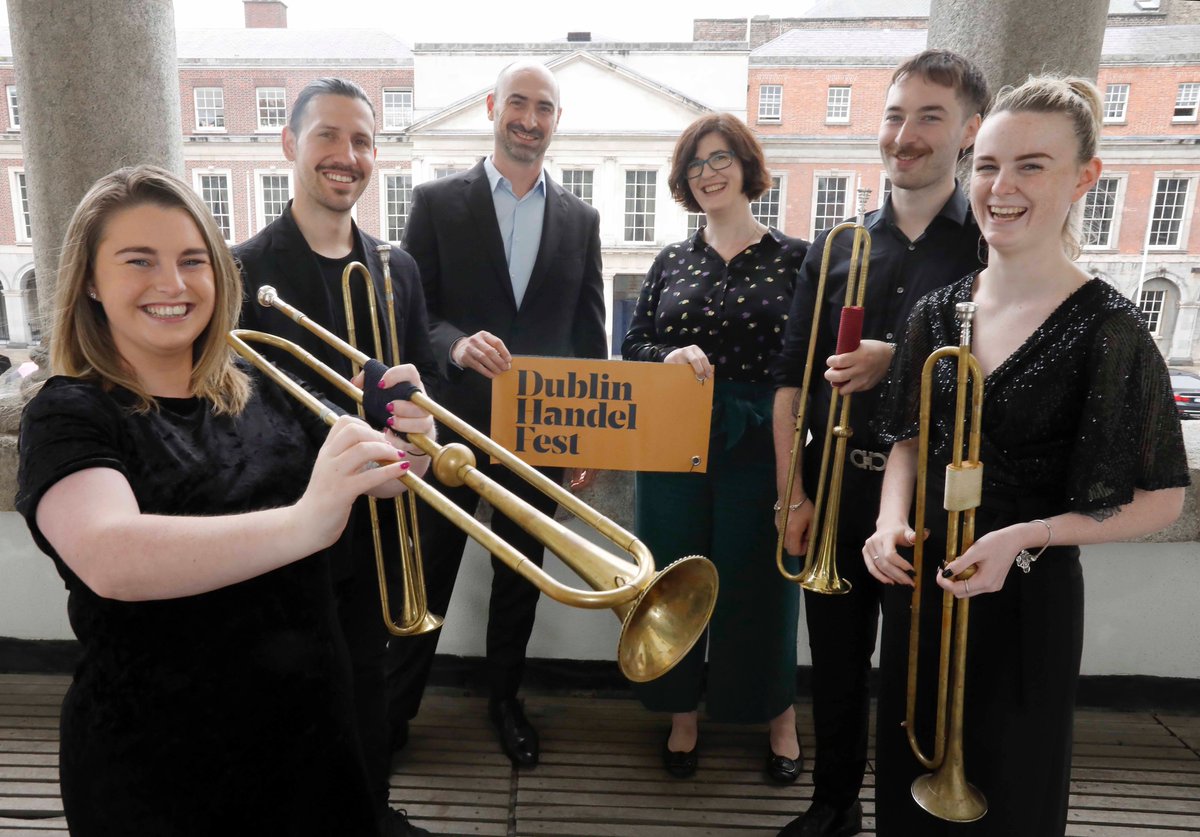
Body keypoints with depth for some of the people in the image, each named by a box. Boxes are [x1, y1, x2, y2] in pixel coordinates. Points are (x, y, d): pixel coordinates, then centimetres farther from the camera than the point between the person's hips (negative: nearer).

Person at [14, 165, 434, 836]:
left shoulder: (260, 392, 1)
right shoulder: (69, 415, -13)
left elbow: (369, 486, 6)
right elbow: (109, 560, -32)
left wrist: (402, 454, -17)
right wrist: (302, 524, -46)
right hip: (158, 764, -4)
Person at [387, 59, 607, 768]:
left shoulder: (580, 219, 7)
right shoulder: (438, 203, 0)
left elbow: (590, 335, 8)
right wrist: (457, 344, -25)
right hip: (453, 423, -2)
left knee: (521, 574, 16)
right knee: (429, 574, 10)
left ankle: (505, 699, 36)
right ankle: (396, 705, 30)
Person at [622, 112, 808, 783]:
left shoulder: (795, 258, 0)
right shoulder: (672, 262, 8)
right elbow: (633, 346, 7)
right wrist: (671, 356, -15)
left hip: (759, 444, -2)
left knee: (759, 579, 8)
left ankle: (779, 714, 33)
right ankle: (684, 712, 31)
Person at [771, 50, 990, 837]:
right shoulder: (835, 247, 4)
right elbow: (792, 376, 3)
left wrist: (898, 363, -21)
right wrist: (793, 492, -3)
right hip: (837, 488, 3)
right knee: (837, 661, 16)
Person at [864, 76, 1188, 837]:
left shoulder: (1107, 329, -16)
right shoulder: (940, 311, -1)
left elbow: (1161, 498, -11)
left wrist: (1024, 536, -24)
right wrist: (892, 523, -9)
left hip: (1024, 597, -4)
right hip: (920, 581, 5)